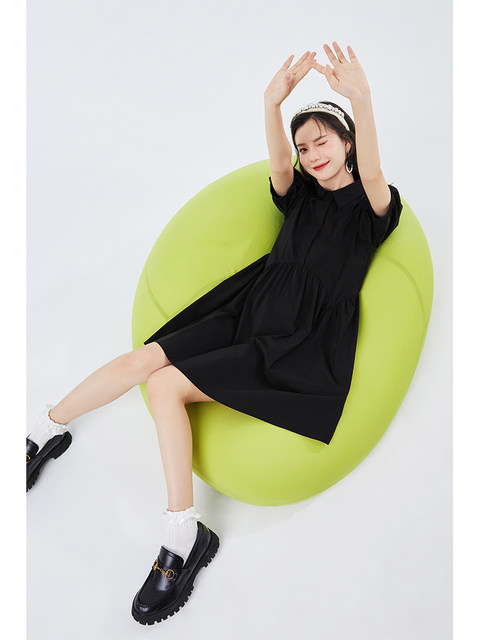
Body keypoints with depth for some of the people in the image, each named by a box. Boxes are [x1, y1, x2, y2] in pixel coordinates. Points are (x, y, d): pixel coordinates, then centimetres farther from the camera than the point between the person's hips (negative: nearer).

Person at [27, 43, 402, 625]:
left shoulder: (370, 206, 5)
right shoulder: (301, 194, 16)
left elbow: (372, 177, -19)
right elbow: (278, 164, -6)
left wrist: (362, 103, -37)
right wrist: (272, 104, -25)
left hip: (299, 342, -5)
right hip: (249, 307, 5)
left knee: (165, 385, -18)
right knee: (141, 361, -10)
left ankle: (183, 538, -10)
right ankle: (43, 433, 8)